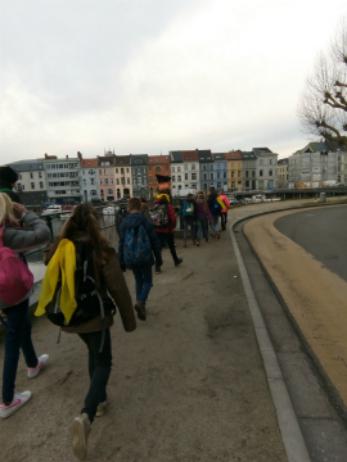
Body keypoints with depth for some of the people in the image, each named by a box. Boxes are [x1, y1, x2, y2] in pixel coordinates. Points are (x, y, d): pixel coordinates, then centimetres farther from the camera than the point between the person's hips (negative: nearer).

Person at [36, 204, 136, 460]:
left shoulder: (60, 249, -3)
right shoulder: (102, 251, -19)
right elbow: (118, 289, -15)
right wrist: (129, 320, -4)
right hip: (94, 316, -5)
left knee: (94, 354, 27)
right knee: (103, 362, 11)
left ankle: (100, 399, 40)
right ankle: (86, 416, -8)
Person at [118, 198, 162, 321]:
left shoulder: (124, 222, 1)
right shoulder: (145, 220, -6)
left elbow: (121, 243, 3)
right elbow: (154, 241, -4)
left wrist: (121, 262, 9)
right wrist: (158, 258, 4)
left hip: (130, 258, 3)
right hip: (145, 257, -3)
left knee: (139, 280, 20)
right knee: (147, 281, 10)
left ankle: (140, 305, 23)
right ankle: (140, 302, -12)